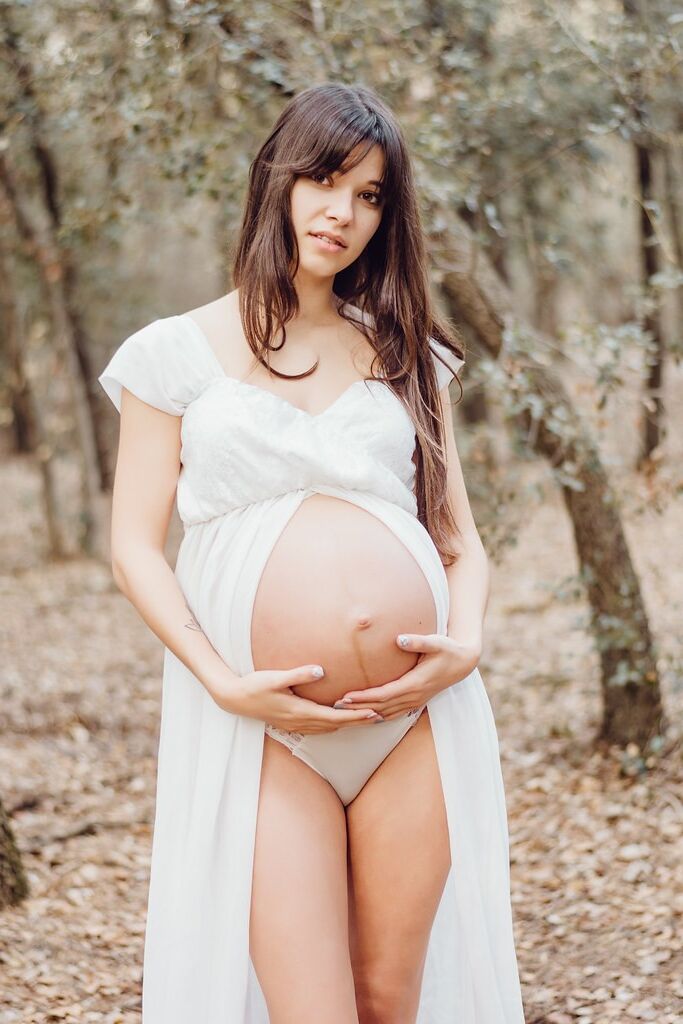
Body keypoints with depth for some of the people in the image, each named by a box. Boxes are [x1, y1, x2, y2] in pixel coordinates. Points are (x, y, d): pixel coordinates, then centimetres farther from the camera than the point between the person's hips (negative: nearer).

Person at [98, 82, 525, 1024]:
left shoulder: (405, 354, 17)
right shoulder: (178, 353, 8)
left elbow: (460, 535, 16)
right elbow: (135, 547, 3)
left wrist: (468, 642, -4)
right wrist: (222, 683, -11)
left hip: (418, 715, 3)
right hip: (264, 727, -3)